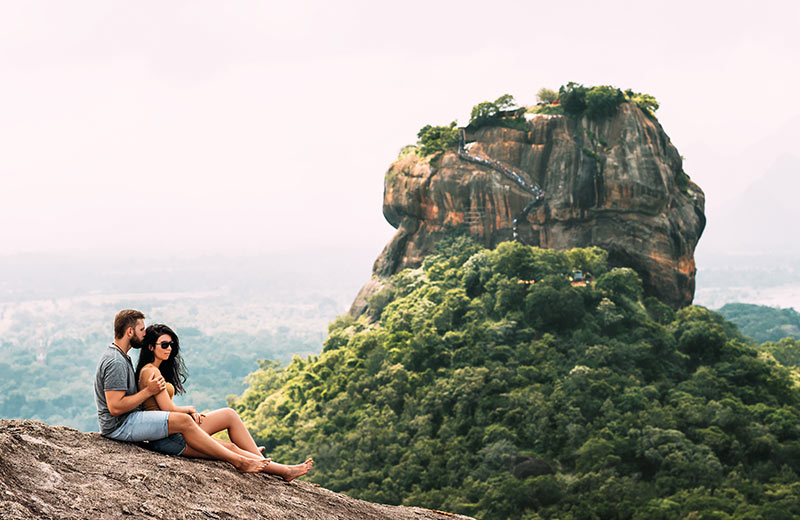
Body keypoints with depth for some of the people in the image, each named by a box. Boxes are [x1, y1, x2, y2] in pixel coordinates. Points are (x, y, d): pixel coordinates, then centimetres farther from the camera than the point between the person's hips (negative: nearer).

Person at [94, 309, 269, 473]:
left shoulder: (121, 357, 18)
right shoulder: (115, 362, -17)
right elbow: (115, 407, -23)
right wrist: (148, 391, -15)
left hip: (128, 421, 10)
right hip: (119, 425, -10)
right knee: (184, 421, -20)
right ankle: (238, 461, -17)